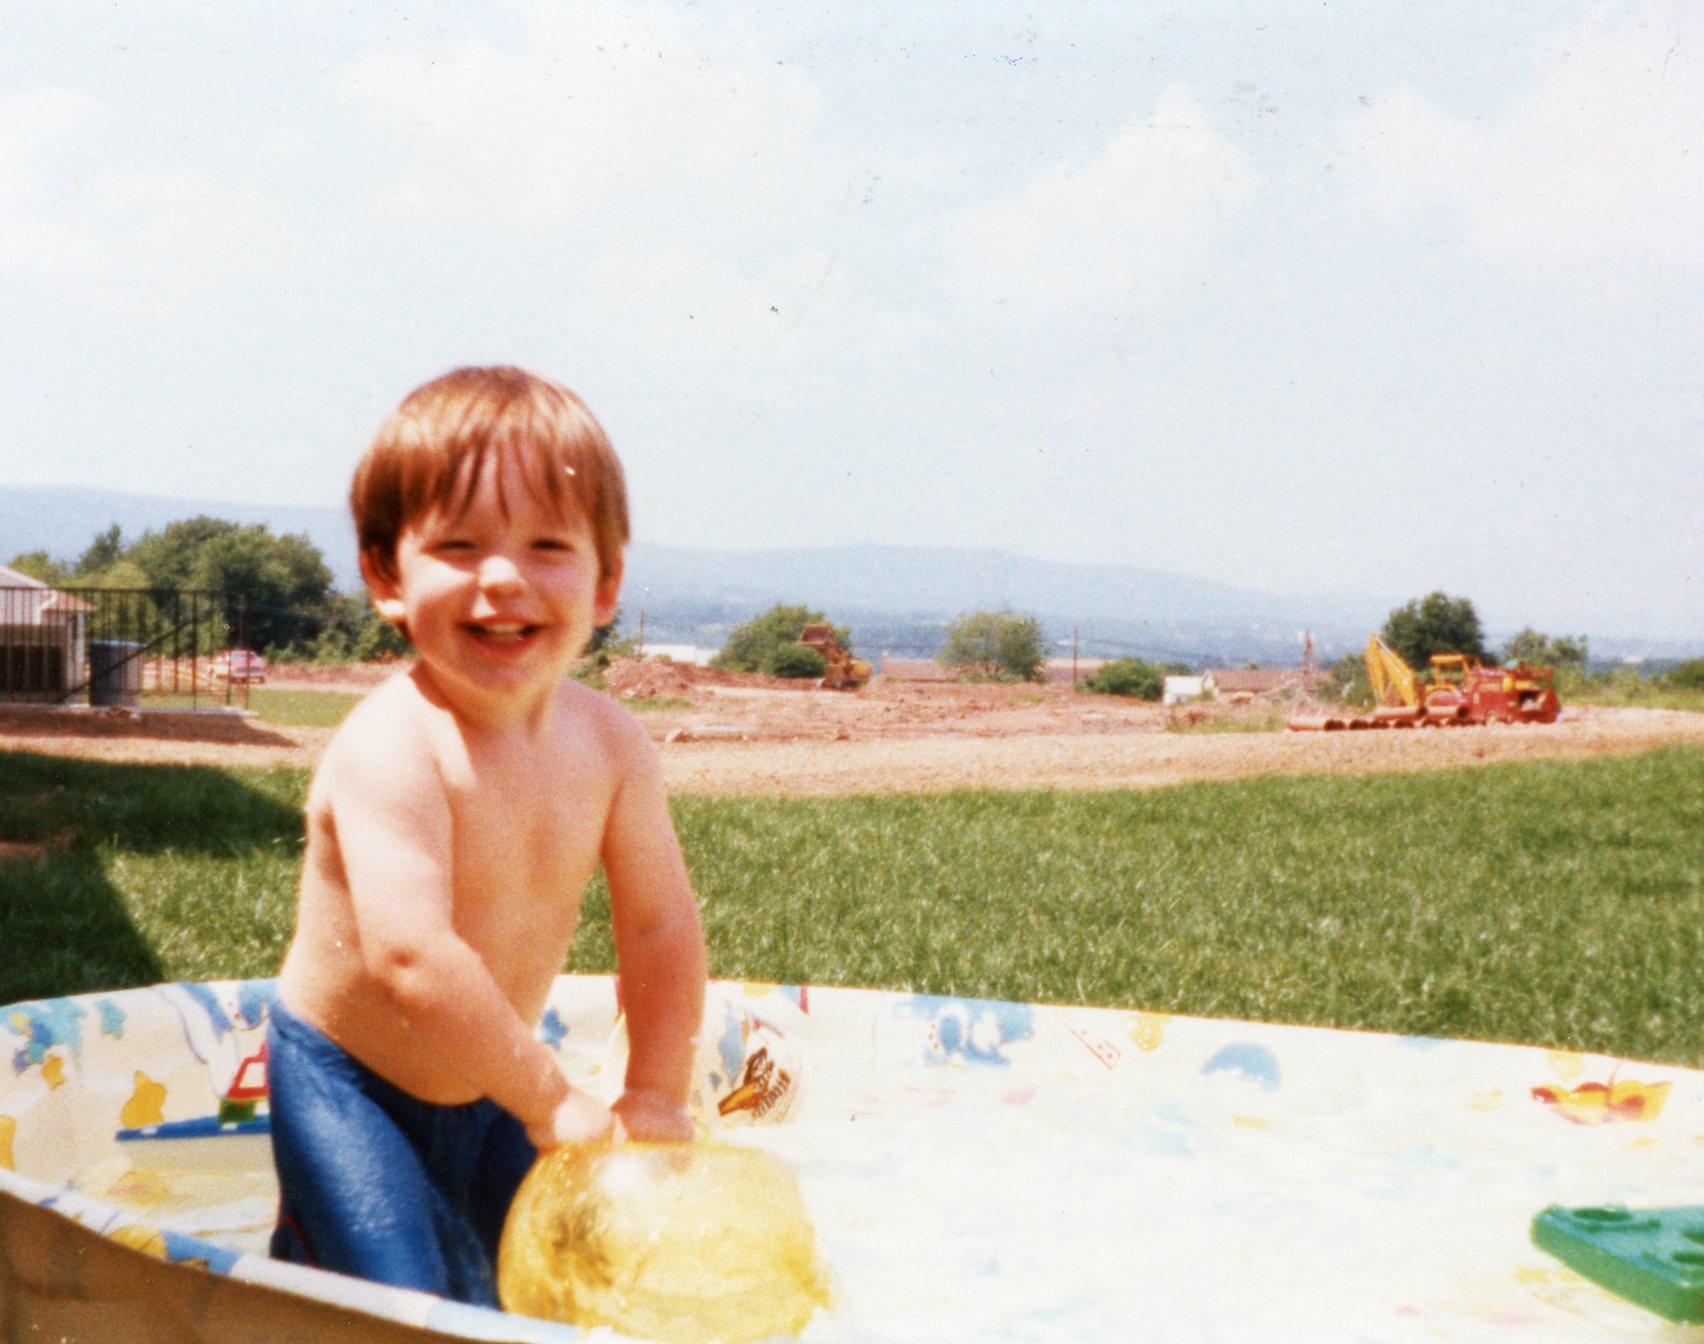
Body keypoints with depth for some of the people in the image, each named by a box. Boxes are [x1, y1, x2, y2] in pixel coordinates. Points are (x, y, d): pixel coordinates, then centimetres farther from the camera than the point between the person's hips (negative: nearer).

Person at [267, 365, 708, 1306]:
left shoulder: (611, 744, -10)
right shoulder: (392, 747, -30)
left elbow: (660, 924, -2)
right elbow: (412, 956, -38)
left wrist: (654, 1096, -5)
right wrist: (550, 1101, -31)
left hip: (483, 1083, 6)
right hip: (346, 1084, -6)